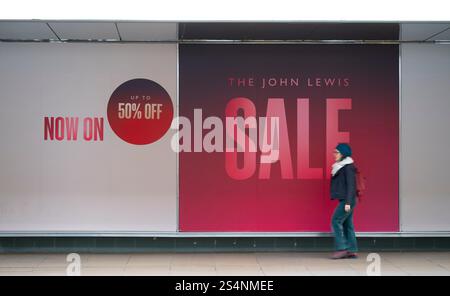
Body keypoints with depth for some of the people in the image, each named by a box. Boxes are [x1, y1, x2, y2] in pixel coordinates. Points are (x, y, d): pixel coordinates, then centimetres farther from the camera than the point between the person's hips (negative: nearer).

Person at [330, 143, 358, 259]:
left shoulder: (348, 167, -12)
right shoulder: (341, 166, 16)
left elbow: (351, 185, -17)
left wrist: (348, 202, -21)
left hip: (347, 200, -10)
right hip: (344, 200, 10)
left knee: (336, 221, -10)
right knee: (347, 224, 9)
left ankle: (341, 249, -9)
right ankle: (352, 250, 12)